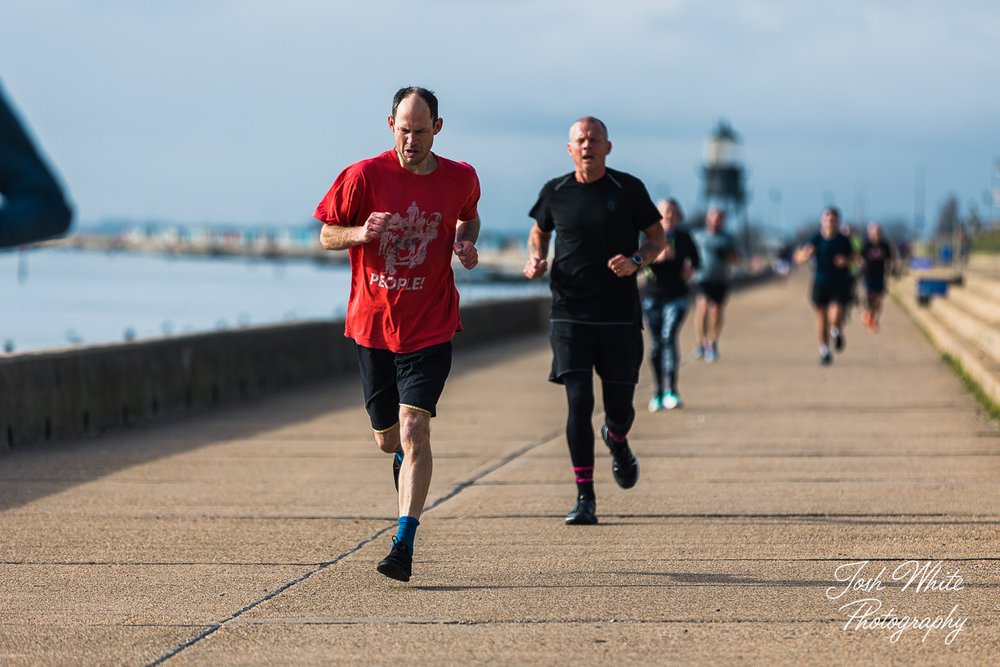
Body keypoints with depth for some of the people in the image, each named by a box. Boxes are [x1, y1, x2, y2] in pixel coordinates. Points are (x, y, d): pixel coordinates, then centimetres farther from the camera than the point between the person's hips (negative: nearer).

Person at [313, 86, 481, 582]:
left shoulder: (460, 179, -1)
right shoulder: (364, 176, -7)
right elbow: (327, 235, 1)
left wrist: (466, 244, -1)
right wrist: (359, 233, -20)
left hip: (430, 330, -1)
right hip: (372, 324, 1)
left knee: (413, 429, -17)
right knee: (387, 438, 13)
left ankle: (404, 545, -18)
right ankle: (405, 459, 51)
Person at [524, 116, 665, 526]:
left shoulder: (628, 189, 0)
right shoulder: (555, 193, 4)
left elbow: (657, 238, 8)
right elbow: (539, 231, 22)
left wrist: (636, 261, -12)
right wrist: (535, 259, 1)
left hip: (621, 316, 0)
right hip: (570, 315, 0)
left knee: (619, 406, 5)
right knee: (578, 402, -11)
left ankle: (617, 442, 44)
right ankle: (585, 499, -6)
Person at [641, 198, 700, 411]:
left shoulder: (683, 237, 4)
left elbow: (696, 260, 17)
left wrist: (690, 268, -4)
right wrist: (656, 258, -24)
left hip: (677, 296, -1)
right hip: (652, 296, 1)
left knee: (669, 337, -18)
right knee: (656, 344, 5)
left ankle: (670, 390, -22)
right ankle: (657, 393, 17)